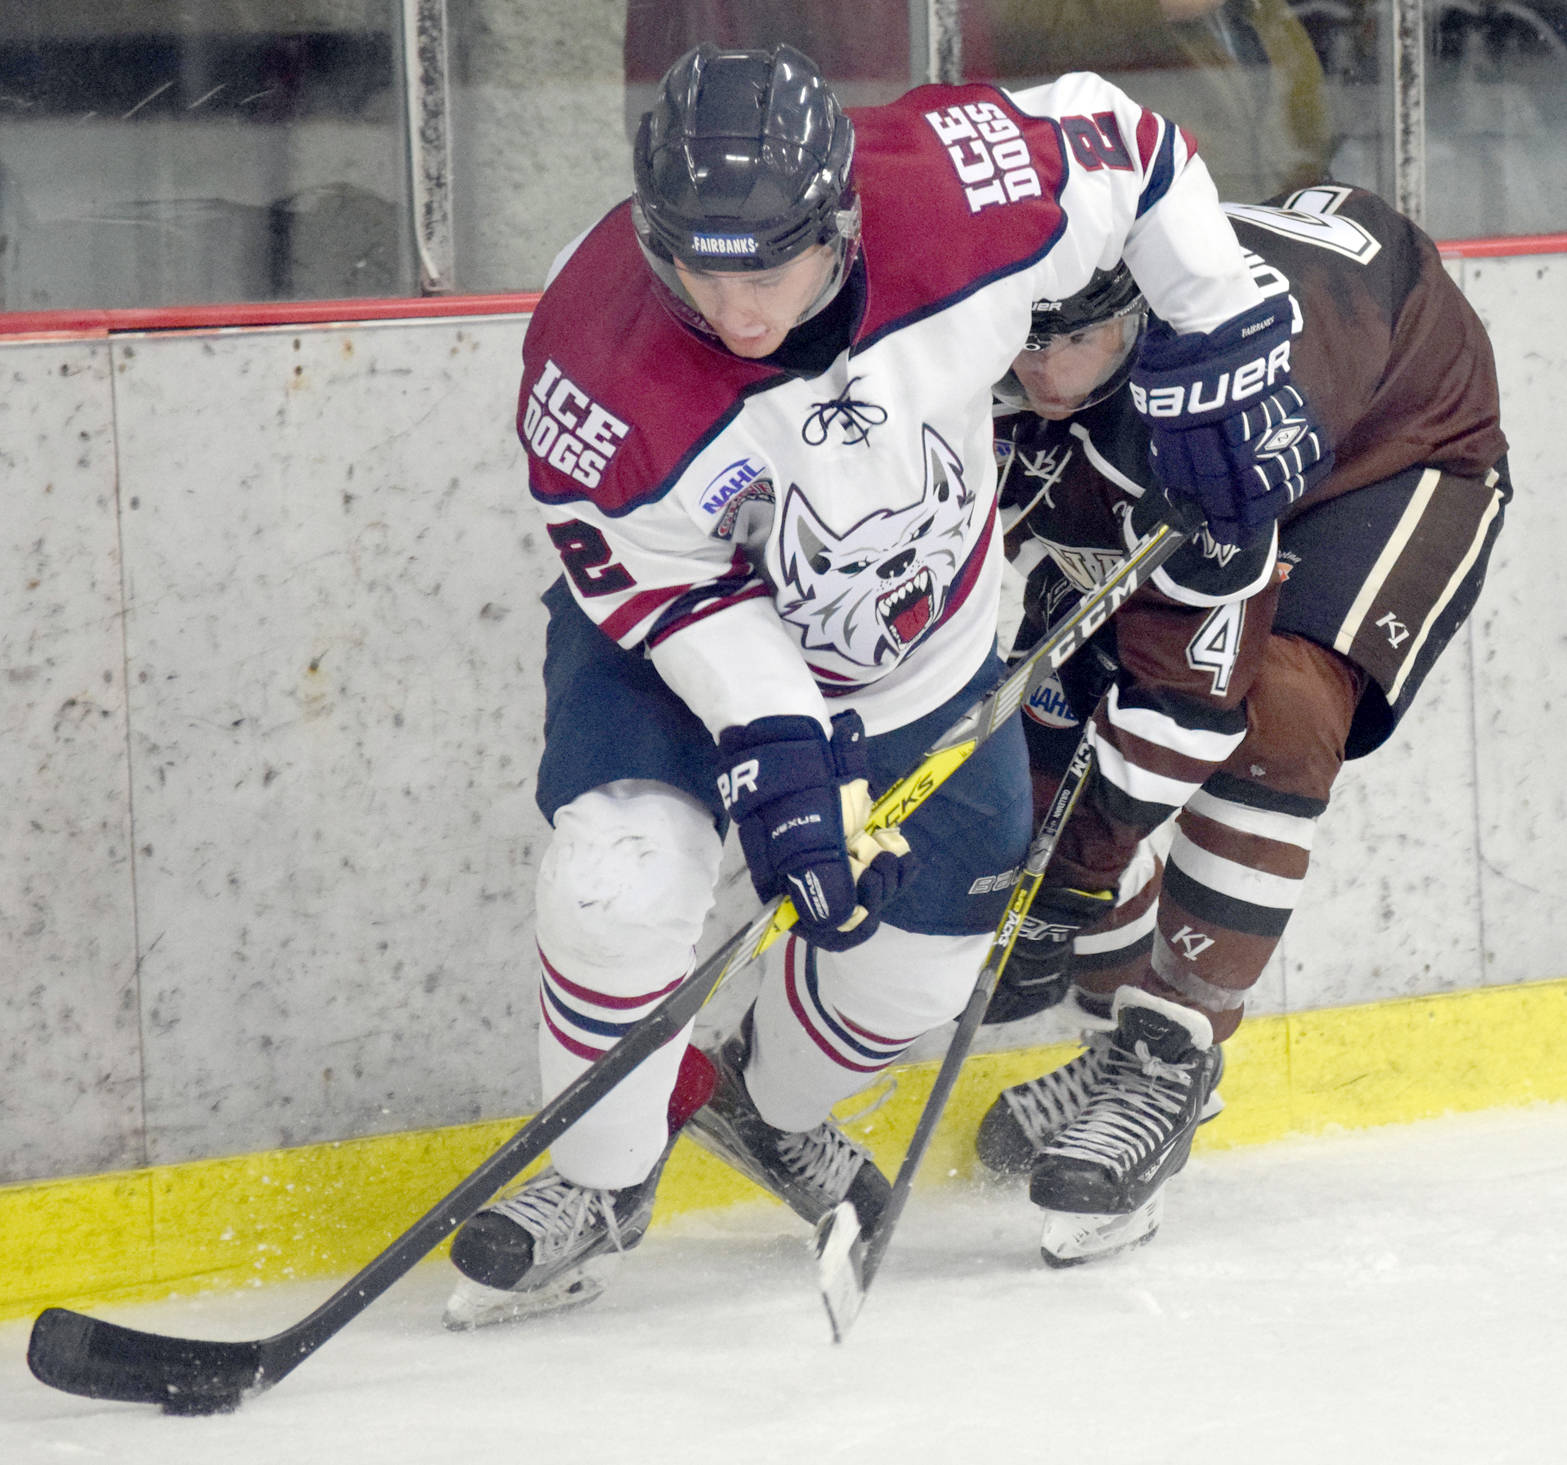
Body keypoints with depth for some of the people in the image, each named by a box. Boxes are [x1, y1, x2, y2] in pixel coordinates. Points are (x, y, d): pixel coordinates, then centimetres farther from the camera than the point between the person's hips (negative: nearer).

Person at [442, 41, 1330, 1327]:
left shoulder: (965, 195, -34)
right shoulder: (597, 372, -37)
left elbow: (1124, 142, -14)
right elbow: (669, 583, -23)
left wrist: (1230, 342, -10)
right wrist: (769, 748, -30)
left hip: (924, 638, 3)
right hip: (677, 638, -3)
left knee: (920, 958, 10)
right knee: (625, 873, -26)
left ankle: (769, 1104, 43)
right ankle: (597, 1181, -1)